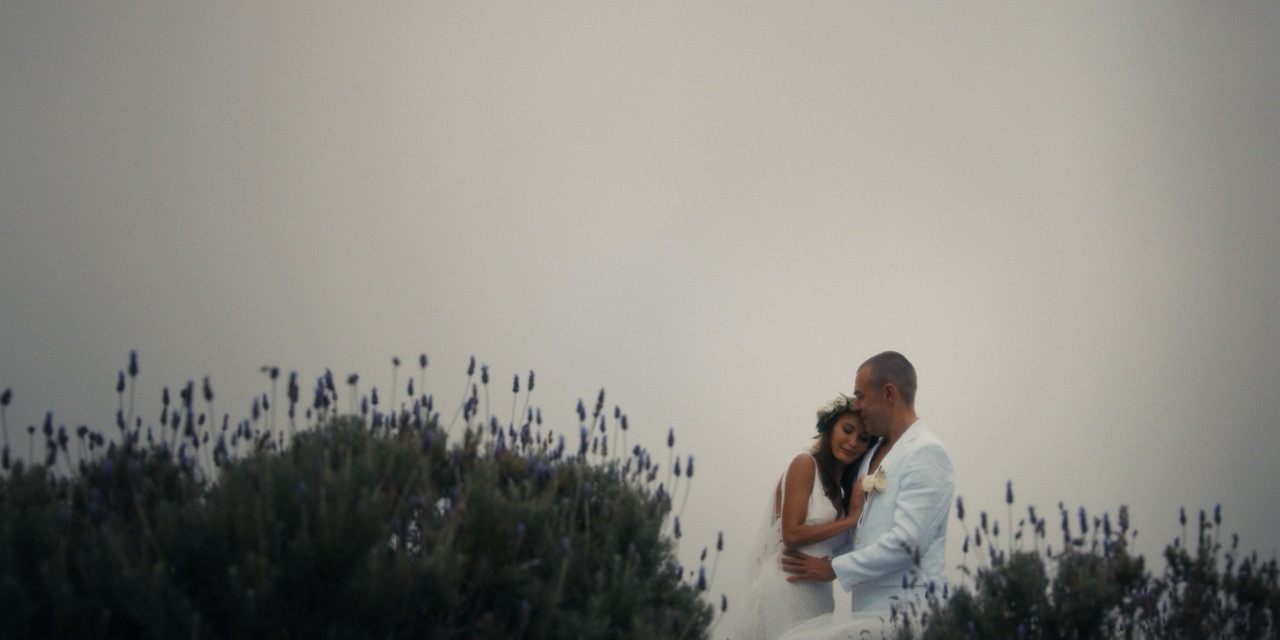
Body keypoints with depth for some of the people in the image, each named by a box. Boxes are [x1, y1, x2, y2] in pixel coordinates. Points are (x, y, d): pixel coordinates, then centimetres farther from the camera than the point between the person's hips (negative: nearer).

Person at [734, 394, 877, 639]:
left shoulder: (847, 486, 17)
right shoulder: (805, 464, -5)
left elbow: (832, 546, 9)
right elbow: (791, 535, -13)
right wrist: (849, 520, -10)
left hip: (818, 593, 7)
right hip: (786, 588, -7)